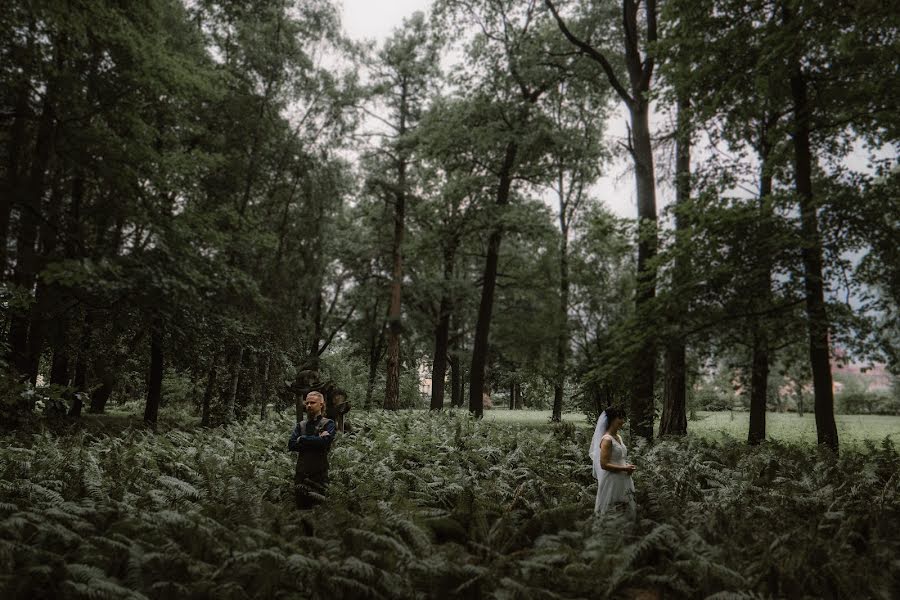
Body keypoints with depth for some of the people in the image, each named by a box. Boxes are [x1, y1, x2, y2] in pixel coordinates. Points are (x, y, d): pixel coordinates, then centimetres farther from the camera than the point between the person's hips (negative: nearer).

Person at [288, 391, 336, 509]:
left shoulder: (328, 424, 3)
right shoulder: (300, 425, 15)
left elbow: (324, 442, -16)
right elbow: (291, 445, 1)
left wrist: (302, 439, -5)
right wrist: (314, 442, -9)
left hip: (319, 473, -4)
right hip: (301, 473, 4)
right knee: (300, 505, 7)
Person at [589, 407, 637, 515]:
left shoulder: (619, 437, 10)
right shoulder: (606, 439, -17)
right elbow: (604, 465, -21)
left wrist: (628, 466, 3)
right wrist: (624, 468, -18)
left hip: (623, 480, 9)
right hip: (611, 481, -9)